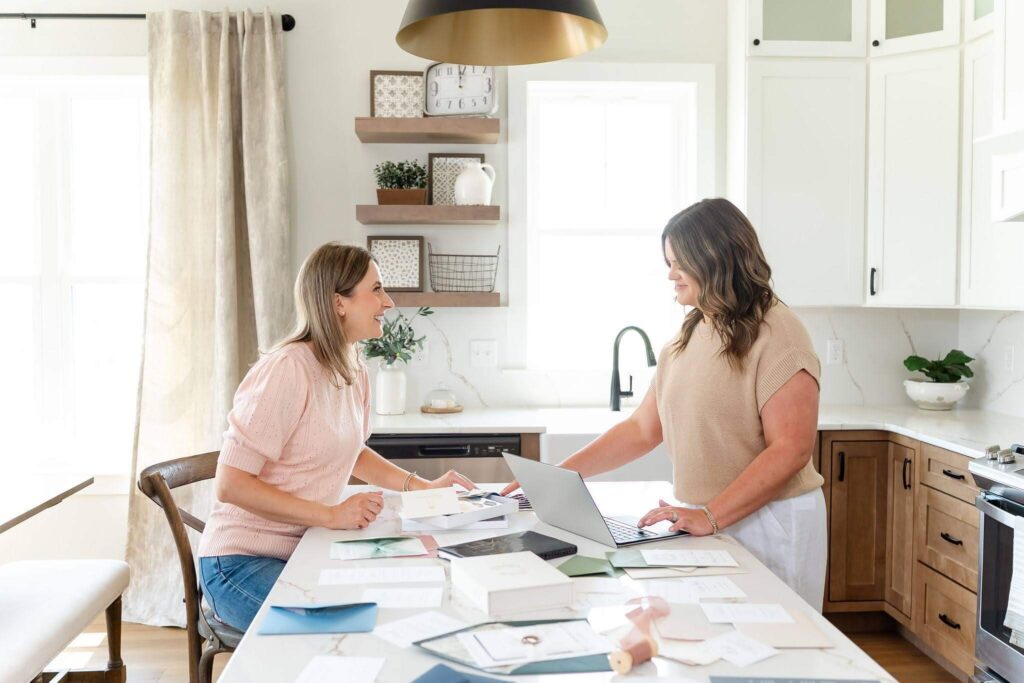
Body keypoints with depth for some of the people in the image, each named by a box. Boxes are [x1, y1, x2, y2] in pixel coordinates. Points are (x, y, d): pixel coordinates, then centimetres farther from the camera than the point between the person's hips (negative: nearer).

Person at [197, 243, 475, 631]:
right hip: (244, 561, -8)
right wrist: (332, 515, -26)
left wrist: (422, 487, 9)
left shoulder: (353, 370, 4)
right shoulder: (288, 370, -22)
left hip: (307, 551, 8)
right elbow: (230, 485, -22)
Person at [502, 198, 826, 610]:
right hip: (705, 523, 6)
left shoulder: (775, 333, -12)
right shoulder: (686, 338, 10)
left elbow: (791, 449, -18)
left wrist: (711, 515, -23)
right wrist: (560, 475, 4)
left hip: (769, 524, -6)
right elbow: (642, 429, 11)